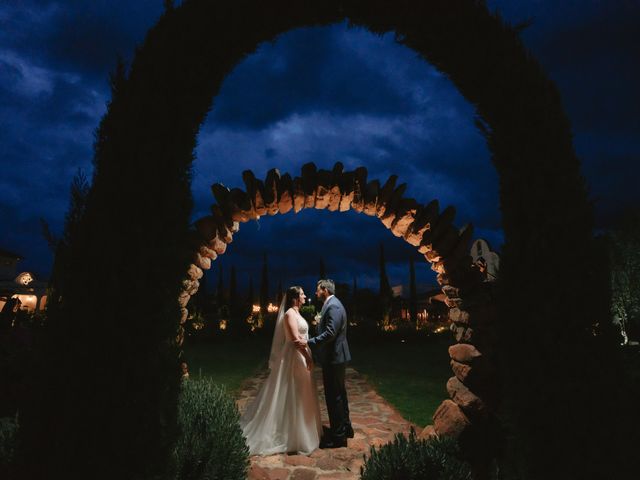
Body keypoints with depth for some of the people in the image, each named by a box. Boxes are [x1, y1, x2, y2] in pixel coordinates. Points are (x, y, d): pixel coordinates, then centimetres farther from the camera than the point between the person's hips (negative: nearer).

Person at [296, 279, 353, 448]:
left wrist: (308, 342, -24)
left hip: (333, 358, -11)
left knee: (334, 396, -1)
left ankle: (338, 435, 9)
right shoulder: (332, 304, 13)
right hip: (336, 356, 11)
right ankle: (345, 427, 32)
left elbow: (330, 333, -26)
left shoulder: (332, 306, -19)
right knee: (339, 393, 19)